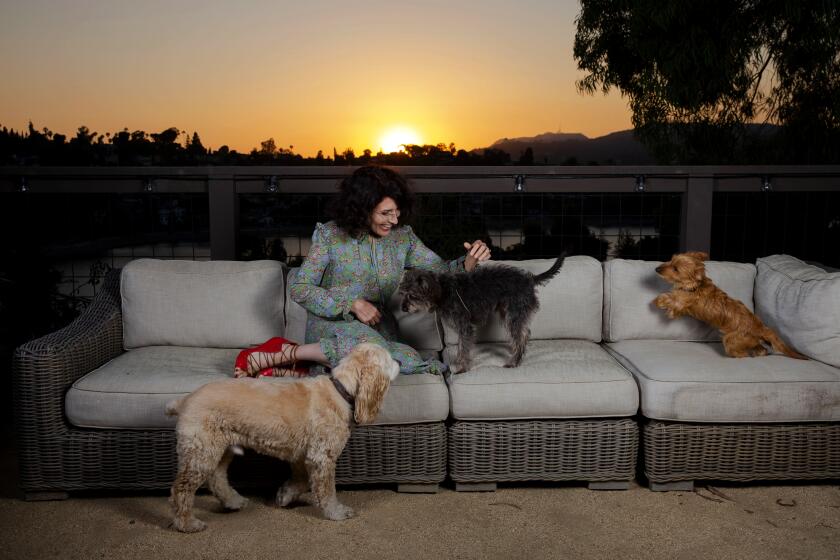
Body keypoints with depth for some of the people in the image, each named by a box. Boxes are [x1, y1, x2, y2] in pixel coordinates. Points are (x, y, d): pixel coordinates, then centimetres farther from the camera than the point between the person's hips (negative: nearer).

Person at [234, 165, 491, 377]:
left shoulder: (402, 237, 5)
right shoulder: (330, 235, -5)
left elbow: (442, 271, 7)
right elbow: (299, 288, -6)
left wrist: (470, 261, -16)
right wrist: (353, 304, -15)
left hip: (377, 328, 4)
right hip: (331, 323, -4)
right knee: (369, 344, -40)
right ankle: (286, 354, -20)